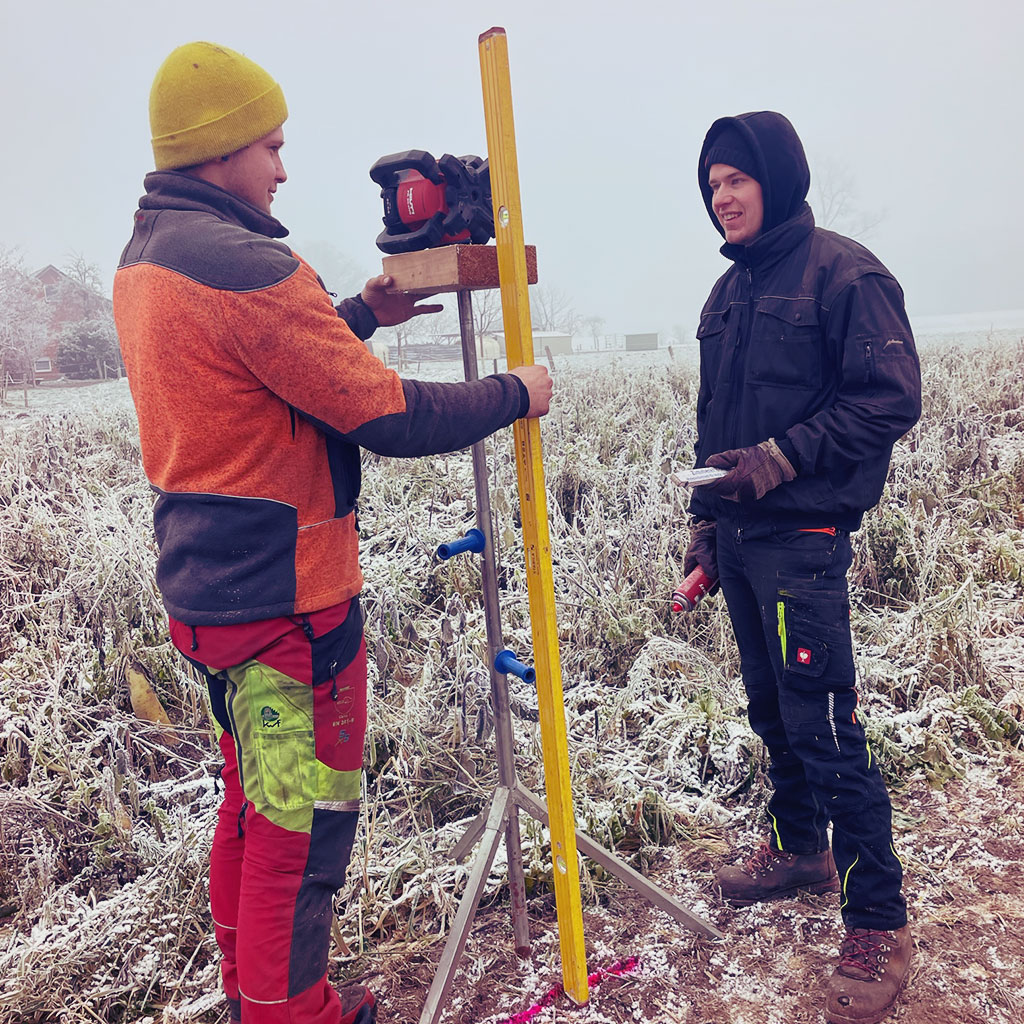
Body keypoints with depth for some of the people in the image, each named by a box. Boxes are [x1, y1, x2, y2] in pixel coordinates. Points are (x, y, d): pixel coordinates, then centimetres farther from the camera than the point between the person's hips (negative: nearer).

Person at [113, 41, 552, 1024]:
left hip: (207, 585, 10)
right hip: (288, 595, -10)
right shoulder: (243, 265, -20)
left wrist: (358, 314, 21)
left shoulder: (143, 260, 11)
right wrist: (515, 393, -7)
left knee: (253, 799, 23)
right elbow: (391, 418, -21)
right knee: (303, 820, 4)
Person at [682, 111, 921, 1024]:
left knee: (826, 727, -6)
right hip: (740, 536, 8)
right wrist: (706, 518, 17)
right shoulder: (728, 291, 16)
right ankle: (799, 847, 39)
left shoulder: (843, 273, -7)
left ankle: (879, 923, 9)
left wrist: (780, 458, -20)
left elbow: (891, 398, -13)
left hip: (803, 539, -8)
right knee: (772, 709, 19)